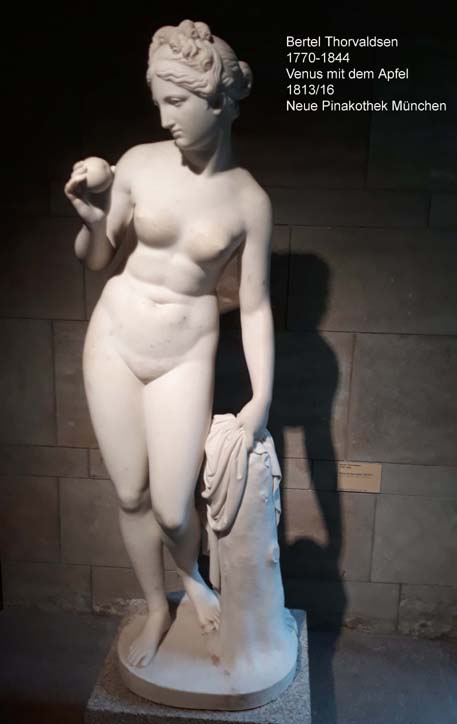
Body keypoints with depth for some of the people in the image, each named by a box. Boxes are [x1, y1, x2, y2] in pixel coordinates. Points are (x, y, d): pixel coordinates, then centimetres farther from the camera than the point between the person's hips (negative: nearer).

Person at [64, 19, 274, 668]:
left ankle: (191, 574, 39)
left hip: (186, 357, -2)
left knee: (173, 509, 0)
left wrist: (262, 399, -9)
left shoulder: (250, 200, -8)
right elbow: (94, 259, 6)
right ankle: (157, 608, 38)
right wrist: (90, 219, -15)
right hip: (114, 340, 2)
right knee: (131, 496, 11)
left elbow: (255, 305, -5)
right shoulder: (140, 163, -5)